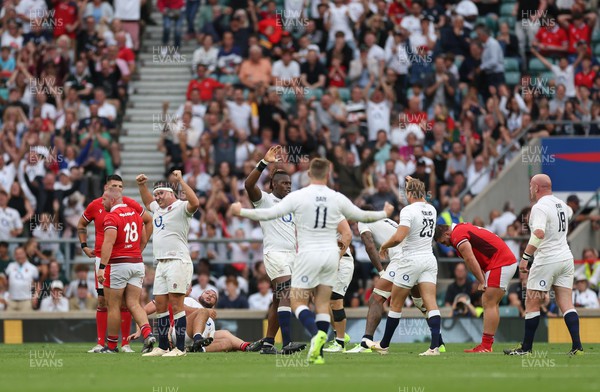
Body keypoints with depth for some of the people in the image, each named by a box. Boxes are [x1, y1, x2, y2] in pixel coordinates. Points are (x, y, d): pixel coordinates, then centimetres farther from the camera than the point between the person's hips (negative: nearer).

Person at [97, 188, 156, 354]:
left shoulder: (112, 217, -11)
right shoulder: (135, 214, 12)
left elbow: (108, 243, -21)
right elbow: (143, 240, 19)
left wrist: (102, 267, -24)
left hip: (118, 264, -7)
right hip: (137, 263, 7)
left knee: (113, 306, 3)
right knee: (133, 304, 6)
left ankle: (111, 345, 9)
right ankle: (148, 334, -16)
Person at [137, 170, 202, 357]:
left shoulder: (181, 207, -6)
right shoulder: (158, 209, 20)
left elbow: (194, 203, -28)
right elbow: (147, 202, 42)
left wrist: (181, 181, -27)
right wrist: (141, 185, 28)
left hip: (178, 262, -9)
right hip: (161, 263, 9)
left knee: (176, 304, -11)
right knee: (160, 305, 9)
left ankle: (180, 348, -10)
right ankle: (162, 347, 14)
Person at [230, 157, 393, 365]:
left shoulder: (298, 196, -8)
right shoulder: (337, 198, 1)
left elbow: (269, 214, -10)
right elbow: (361, 215, 14)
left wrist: (241, 212, 5)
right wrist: (384, 213, 34)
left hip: (308, 254, -3)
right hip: (331, 254, 3)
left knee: (297, 302, 3)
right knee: (323, 304, 9)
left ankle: (316, 334, -25)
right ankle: (318, 353, 2)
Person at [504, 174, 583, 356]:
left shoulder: (540, 207, -13)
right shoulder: (561, 204, 12)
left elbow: (539, 233, -28)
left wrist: (525, 257, -26)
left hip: (546, 259, -7)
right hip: (566, 258, 7)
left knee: (532, 305, 4)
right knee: (567, 305, 3)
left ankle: (526, 347, 8)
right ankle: (577, 346, -9)